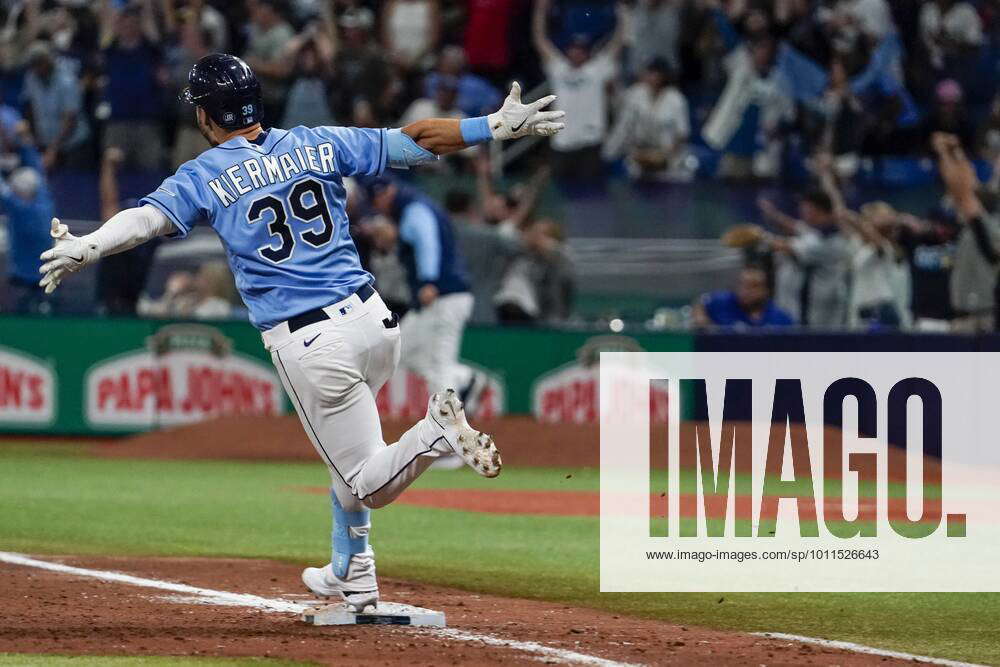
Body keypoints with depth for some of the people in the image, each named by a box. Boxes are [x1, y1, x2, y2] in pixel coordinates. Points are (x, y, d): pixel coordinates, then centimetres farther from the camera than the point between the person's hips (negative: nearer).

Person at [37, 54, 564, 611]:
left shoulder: (204, 178, -1)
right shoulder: (318, 145, 10)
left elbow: (148, 218, -19)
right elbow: (414, 142, 8)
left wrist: (87, 248, -34)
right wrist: (499, 126, 14)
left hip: (308, 346, -5)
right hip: (374, 319, 5)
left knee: (369, 485, 2)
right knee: (347, 450, 30)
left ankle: (439, 430, -26)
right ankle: (352, 576, 35)